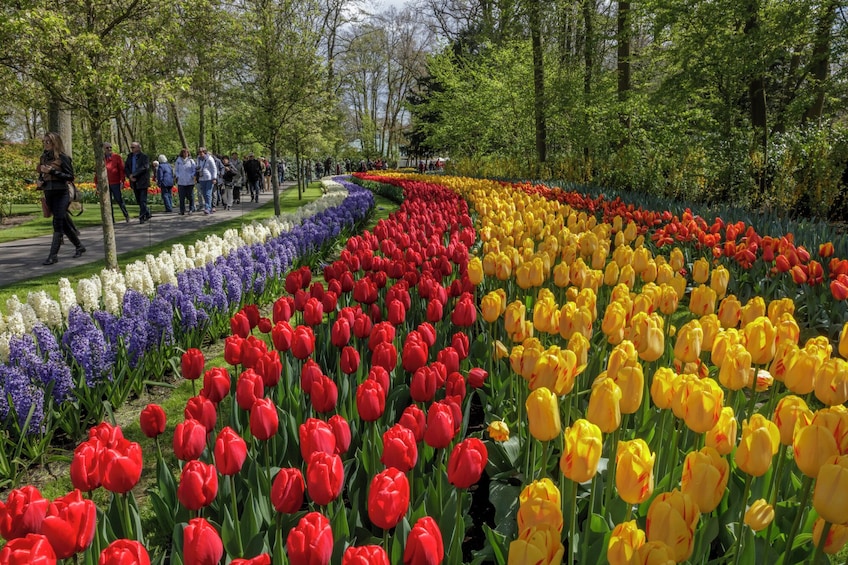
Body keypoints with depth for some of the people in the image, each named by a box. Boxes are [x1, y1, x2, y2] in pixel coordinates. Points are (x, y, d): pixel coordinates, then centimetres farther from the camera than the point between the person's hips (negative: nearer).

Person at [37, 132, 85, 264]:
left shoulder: (62, 157, -7)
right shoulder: (44, 157, 12)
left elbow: (70, 176, -12)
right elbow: (41, 175, 23)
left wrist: (52, 171, -19)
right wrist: (40, 182, 1)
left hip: (61, 194, -7)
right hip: (49, 194, 7)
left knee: (57, 223, -11)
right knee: (63, 223, 12)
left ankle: (53, 255, -12)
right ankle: (79, 246, 27)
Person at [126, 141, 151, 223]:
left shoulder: (144, 157, -7)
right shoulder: (129, 156, 13)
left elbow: (144, 168, -18)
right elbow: (126, 167, 10)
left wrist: (133, 175, -18)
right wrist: (129, 176, -8)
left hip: (142, 182, -6)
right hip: (134, 182, 7)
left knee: (143, 200, -8)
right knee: (138, 200, 11)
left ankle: (142, 217, -7)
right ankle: (147, 214, 24)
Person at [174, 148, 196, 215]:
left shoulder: (191, 161, 4)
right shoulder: (178, 161, 9)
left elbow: (194, 170, 6)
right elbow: (176, 170, 16)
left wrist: (192, 176, -10)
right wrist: (177, 176, 0)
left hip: (190, 182, -1)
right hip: (181, 182, 1)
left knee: (190, 196, -1)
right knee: (181, 197, 0)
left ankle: (190, 209, 9)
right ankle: (182, 211, 5)